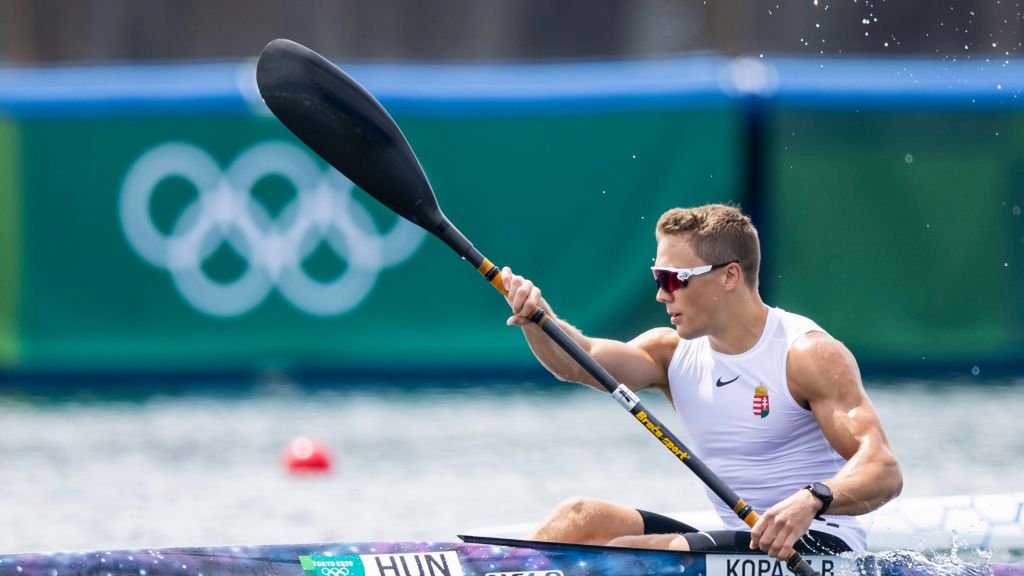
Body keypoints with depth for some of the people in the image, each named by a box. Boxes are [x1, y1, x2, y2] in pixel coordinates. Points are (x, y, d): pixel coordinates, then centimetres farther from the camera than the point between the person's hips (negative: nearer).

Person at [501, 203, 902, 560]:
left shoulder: (809, 354, -12)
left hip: (820, 548, -7)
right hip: (744, 544, 7)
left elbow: (885, 472, -21)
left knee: (625, 552, -23)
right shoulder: (673, 353, 8)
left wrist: (811, 501, -41)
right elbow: (578, 361, -9)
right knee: (580, 518, -8)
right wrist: (537, 317, -30)